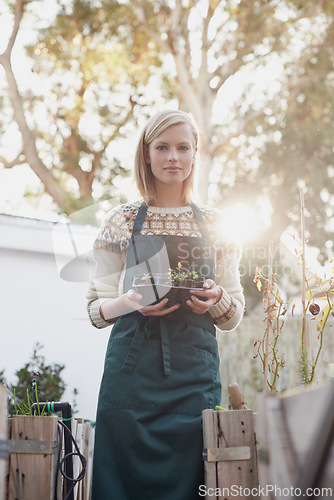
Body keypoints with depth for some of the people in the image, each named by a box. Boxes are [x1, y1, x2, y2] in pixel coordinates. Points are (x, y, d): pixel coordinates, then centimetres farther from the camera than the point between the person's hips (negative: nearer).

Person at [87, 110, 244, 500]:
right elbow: (96, 309, 8)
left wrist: (217, 300, -9)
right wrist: (131, 302, -13)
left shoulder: (215, 225, 12)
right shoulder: (122, 221, 9)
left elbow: (234, 317, 14)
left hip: (195, 369, 1)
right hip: (133, 363, -1)